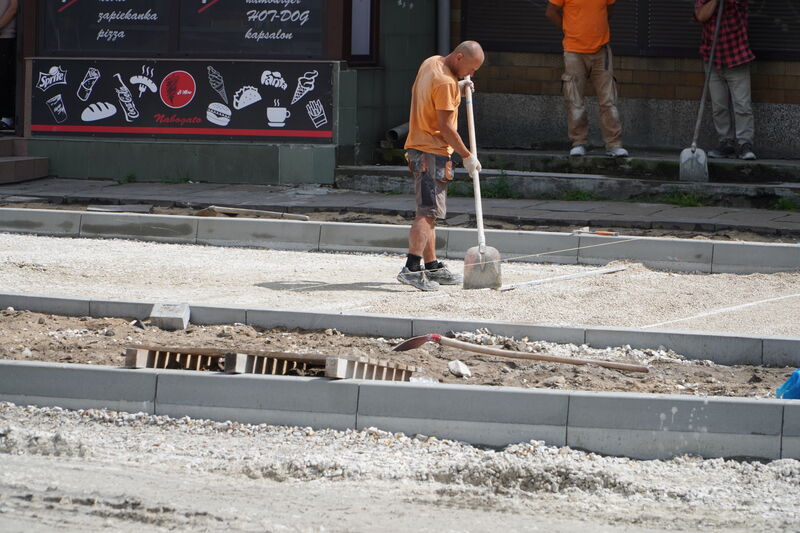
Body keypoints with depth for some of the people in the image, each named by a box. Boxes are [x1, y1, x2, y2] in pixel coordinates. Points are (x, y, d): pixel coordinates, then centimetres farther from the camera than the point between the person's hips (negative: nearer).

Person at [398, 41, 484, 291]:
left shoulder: (431, 63, 10)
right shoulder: (445, 82, -19)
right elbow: (445, 126, -19)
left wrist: (458, 87, 16)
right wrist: (467, 156, -11)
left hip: (418, 148, 10)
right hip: (433, 153, -10)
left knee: (429, 212, 14)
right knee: (429, 212, -14)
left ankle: (432, 266, 20)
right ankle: (412, 268, -23)